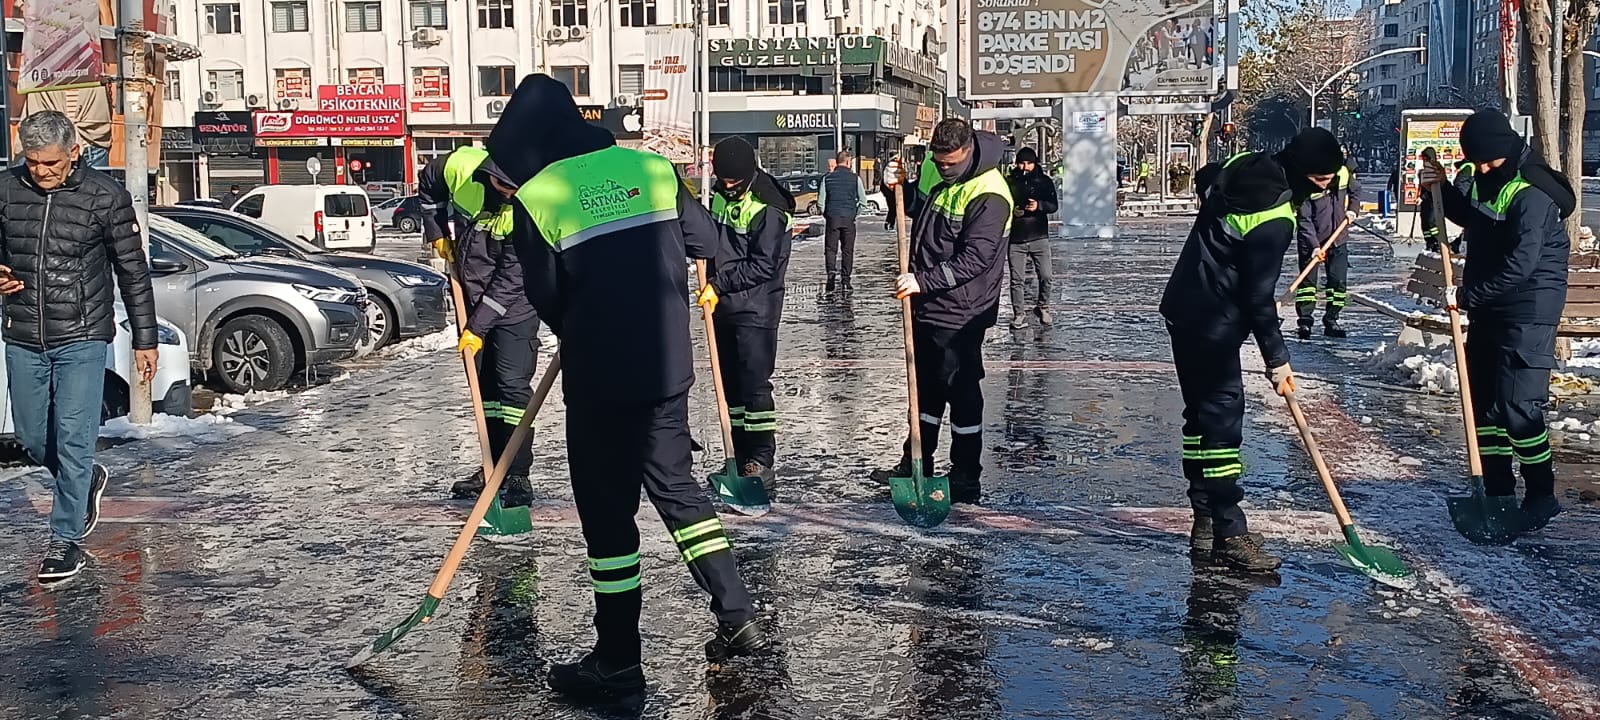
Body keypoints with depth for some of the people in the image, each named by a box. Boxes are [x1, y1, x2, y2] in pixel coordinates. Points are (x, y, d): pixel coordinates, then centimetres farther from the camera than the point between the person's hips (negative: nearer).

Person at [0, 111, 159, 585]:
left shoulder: (105, 196, -7)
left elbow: (133, 271, -1)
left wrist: (144, 338, 0)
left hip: (82, 338, -4)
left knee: (73, 438, -8)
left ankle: (66, 541, 1)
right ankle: (87, 480, 42)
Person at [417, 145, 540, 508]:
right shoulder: (459, 167, -16)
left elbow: (511, 279, -24)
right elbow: (427, 185, 10)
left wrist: (479, 327, -22)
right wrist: (437, 233, 3)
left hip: (513, 305, -5)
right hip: (472, 298, 5)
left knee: (512, 384, -12)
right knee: (483, 384, 13)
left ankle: (517, 476, -7)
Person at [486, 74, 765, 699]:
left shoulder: (536, 196, -7)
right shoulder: (651, 167, 4)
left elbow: (545, 296, -2)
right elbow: (705, 239, 11)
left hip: (599, 374, -5)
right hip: (669, 366, 5)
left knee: (607, 510, 6)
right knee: (676, 486, 20)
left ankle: (617, 661, 13)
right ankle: (738, 619, 21)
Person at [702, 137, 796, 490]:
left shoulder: (767, 207, -18)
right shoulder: (720, 191, 8)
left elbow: (762, 266, -19)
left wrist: (719, 283, -16)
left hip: (755, 306, -8)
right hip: (724, 304, 8)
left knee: (754, 384, -9)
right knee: (731, 383, 12)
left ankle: (762, 465, -4)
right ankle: (741, 459, 21)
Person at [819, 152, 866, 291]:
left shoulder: (827, 178, 1)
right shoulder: (855, 178, 0)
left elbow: (820, 201, 0)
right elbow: (863, 202, 0)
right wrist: (854, 214, 12)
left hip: (832, 218, 0)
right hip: (849, 219, 0)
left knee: (830, 249, 7)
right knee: (848, 250, 8)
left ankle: (832, 271, -14)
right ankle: (845, 280, 8)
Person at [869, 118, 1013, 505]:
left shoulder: (988, 196, -21)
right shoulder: (933, 167, 4)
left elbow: (974, 260, -25)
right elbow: (916, 208, 21)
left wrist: (924, 280, -28)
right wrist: (900, 186, 1)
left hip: (959, 313, -8)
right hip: (926, 303, 9)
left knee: (961, 393, 0)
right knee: (926, 387, 19)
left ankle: (966, 482, 10)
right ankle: (916, 464, 33)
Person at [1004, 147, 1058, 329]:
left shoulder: (1044, 181, 5)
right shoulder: (1008, 182, 4)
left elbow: (1053, 205, -2)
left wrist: (1039, 205, -22)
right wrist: (1011, 212, -12)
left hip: (1039, 238, 0)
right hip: (1015, 239, 0)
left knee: (1045, 276, 0)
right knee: (1017, 279, 0)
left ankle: (1043, 307, 22)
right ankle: (1018, 314, 8)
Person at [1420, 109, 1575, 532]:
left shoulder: (1532, 194, -21)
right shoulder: (1487, 179, 7)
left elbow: (1520, 266, -27)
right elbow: (1471, 218, 27)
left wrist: (1468, 296, -21)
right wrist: (1441, 189, 11)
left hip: (1528, 312, -9)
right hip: (1488, 309, 9)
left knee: (1518, 405, -11)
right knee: (1483, 400, 11)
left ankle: (1542, 497, 4)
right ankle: (1498, 492, 20)